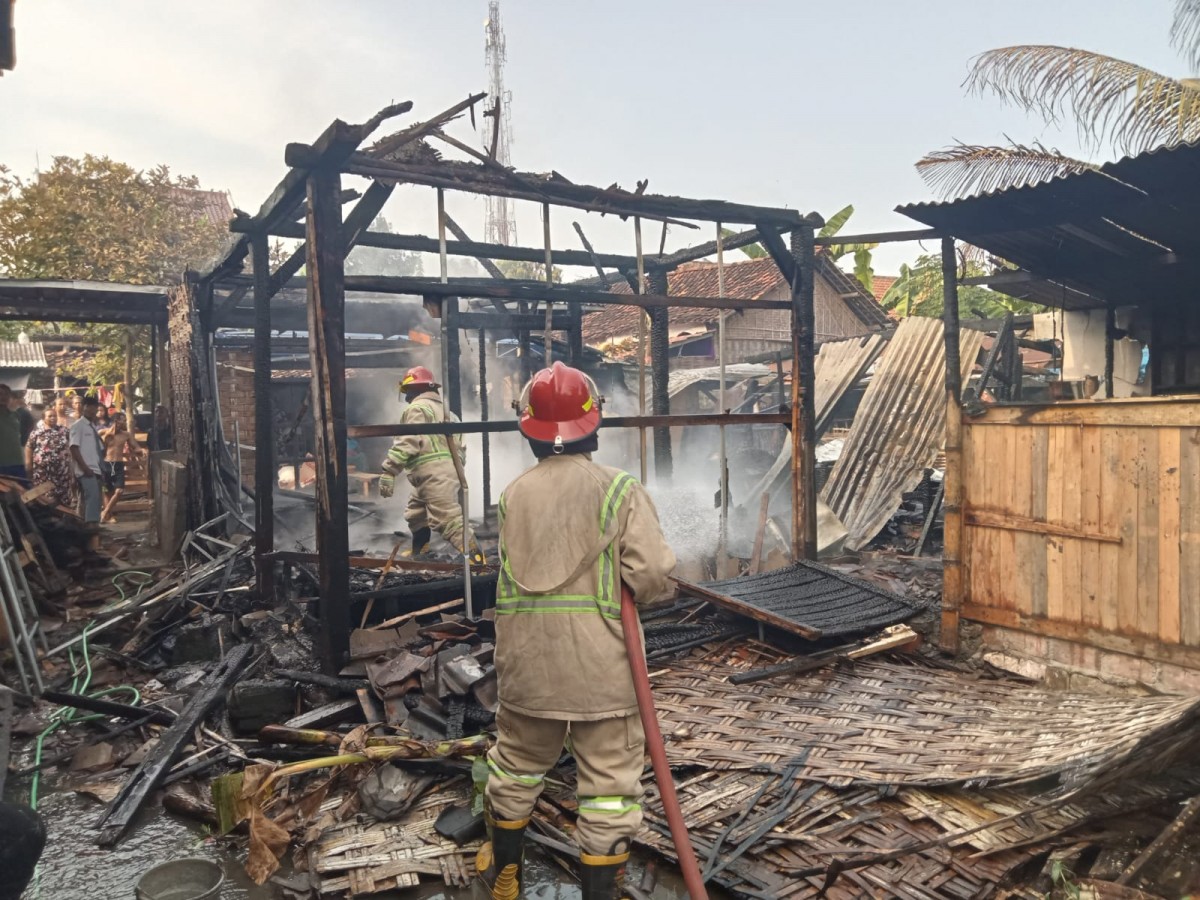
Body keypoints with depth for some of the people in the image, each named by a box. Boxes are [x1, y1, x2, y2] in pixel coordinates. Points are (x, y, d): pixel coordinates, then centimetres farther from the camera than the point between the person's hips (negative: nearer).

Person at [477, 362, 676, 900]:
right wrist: (621, 590, 3)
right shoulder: (620, 489, -11)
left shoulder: (514, 494, 0)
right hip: (601, 663, -4)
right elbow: (651, 575, -16)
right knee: (609, 780, 10)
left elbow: (513, 572, 1)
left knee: (518, 763, 24)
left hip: (527, 659, 4)